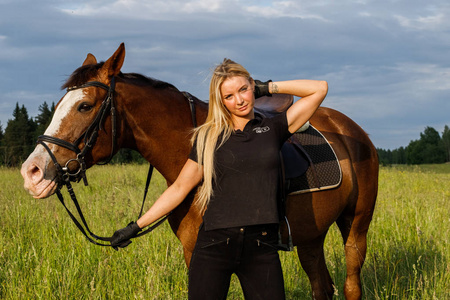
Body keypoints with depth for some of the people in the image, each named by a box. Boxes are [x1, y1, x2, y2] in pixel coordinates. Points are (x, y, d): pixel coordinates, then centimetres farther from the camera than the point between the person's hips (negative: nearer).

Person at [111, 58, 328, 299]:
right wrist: (135, 227, 8)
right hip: (215, 244, 0)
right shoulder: (208, 137, 7)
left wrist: (268, 88, 8)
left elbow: (320, 89, 7)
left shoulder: (272, 129, 7)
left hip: (261, 246, 0)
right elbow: (180, 187, 10)